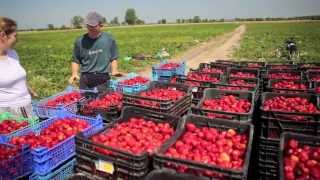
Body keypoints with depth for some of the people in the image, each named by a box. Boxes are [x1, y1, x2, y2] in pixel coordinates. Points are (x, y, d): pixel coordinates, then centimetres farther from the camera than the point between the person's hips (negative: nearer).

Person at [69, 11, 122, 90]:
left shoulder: (109, 40, 1)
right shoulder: (80, 41, 1)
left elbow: (113, 59, 9)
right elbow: (75, 60, 10)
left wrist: (114, 71, -8)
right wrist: (74, 74, -6)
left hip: (104, 79, 0)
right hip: (86, 80, 1)